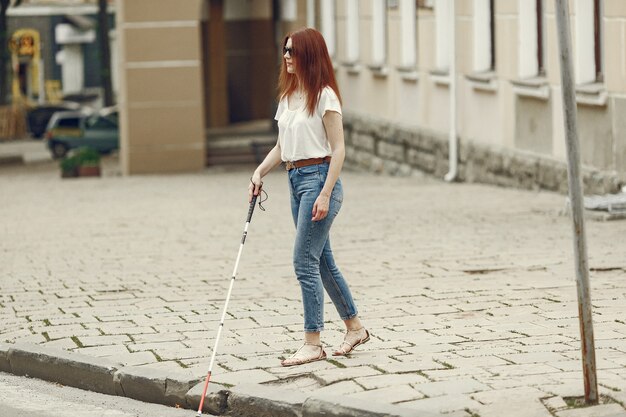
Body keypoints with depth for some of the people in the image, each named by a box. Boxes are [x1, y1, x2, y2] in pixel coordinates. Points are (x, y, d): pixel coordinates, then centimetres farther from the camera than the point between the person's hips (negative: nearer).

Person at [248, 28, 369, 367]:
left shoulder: (324, 96, -11)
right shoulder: (287, 96, 13)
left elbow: (338, 148, -13)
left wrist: (326, 193, -19)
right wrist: (259, 172, 2)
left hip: (318, 177, -9)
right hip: (295, 180, 9)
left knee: (304, 261, -10)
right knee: (322, 261, 14)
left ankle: (313, 344, -4)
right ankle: (355, 327, 27)